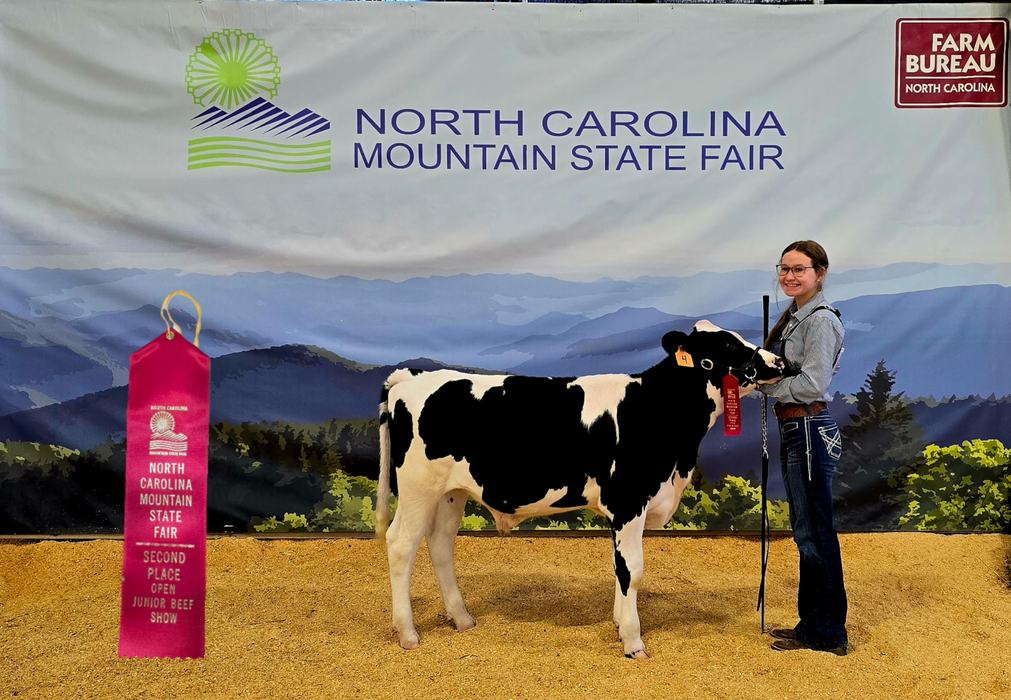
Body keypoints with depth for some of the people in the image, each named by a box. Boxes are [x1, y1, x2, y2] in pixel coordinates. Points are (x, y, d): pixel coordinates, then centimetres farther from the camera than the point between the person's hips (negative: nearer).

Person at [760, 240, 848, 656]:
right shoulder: (793, 317, 15)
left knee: (815, 533, -3)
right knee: (807, 531, 16)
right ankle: (812, 623, 26)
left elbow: (811, 384, -19)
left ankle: (827, 635, 7)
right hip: (793, 430, 10)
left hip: (811, 430, -10)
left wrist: (765, 384, -10)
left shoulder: (821, 320, -13)